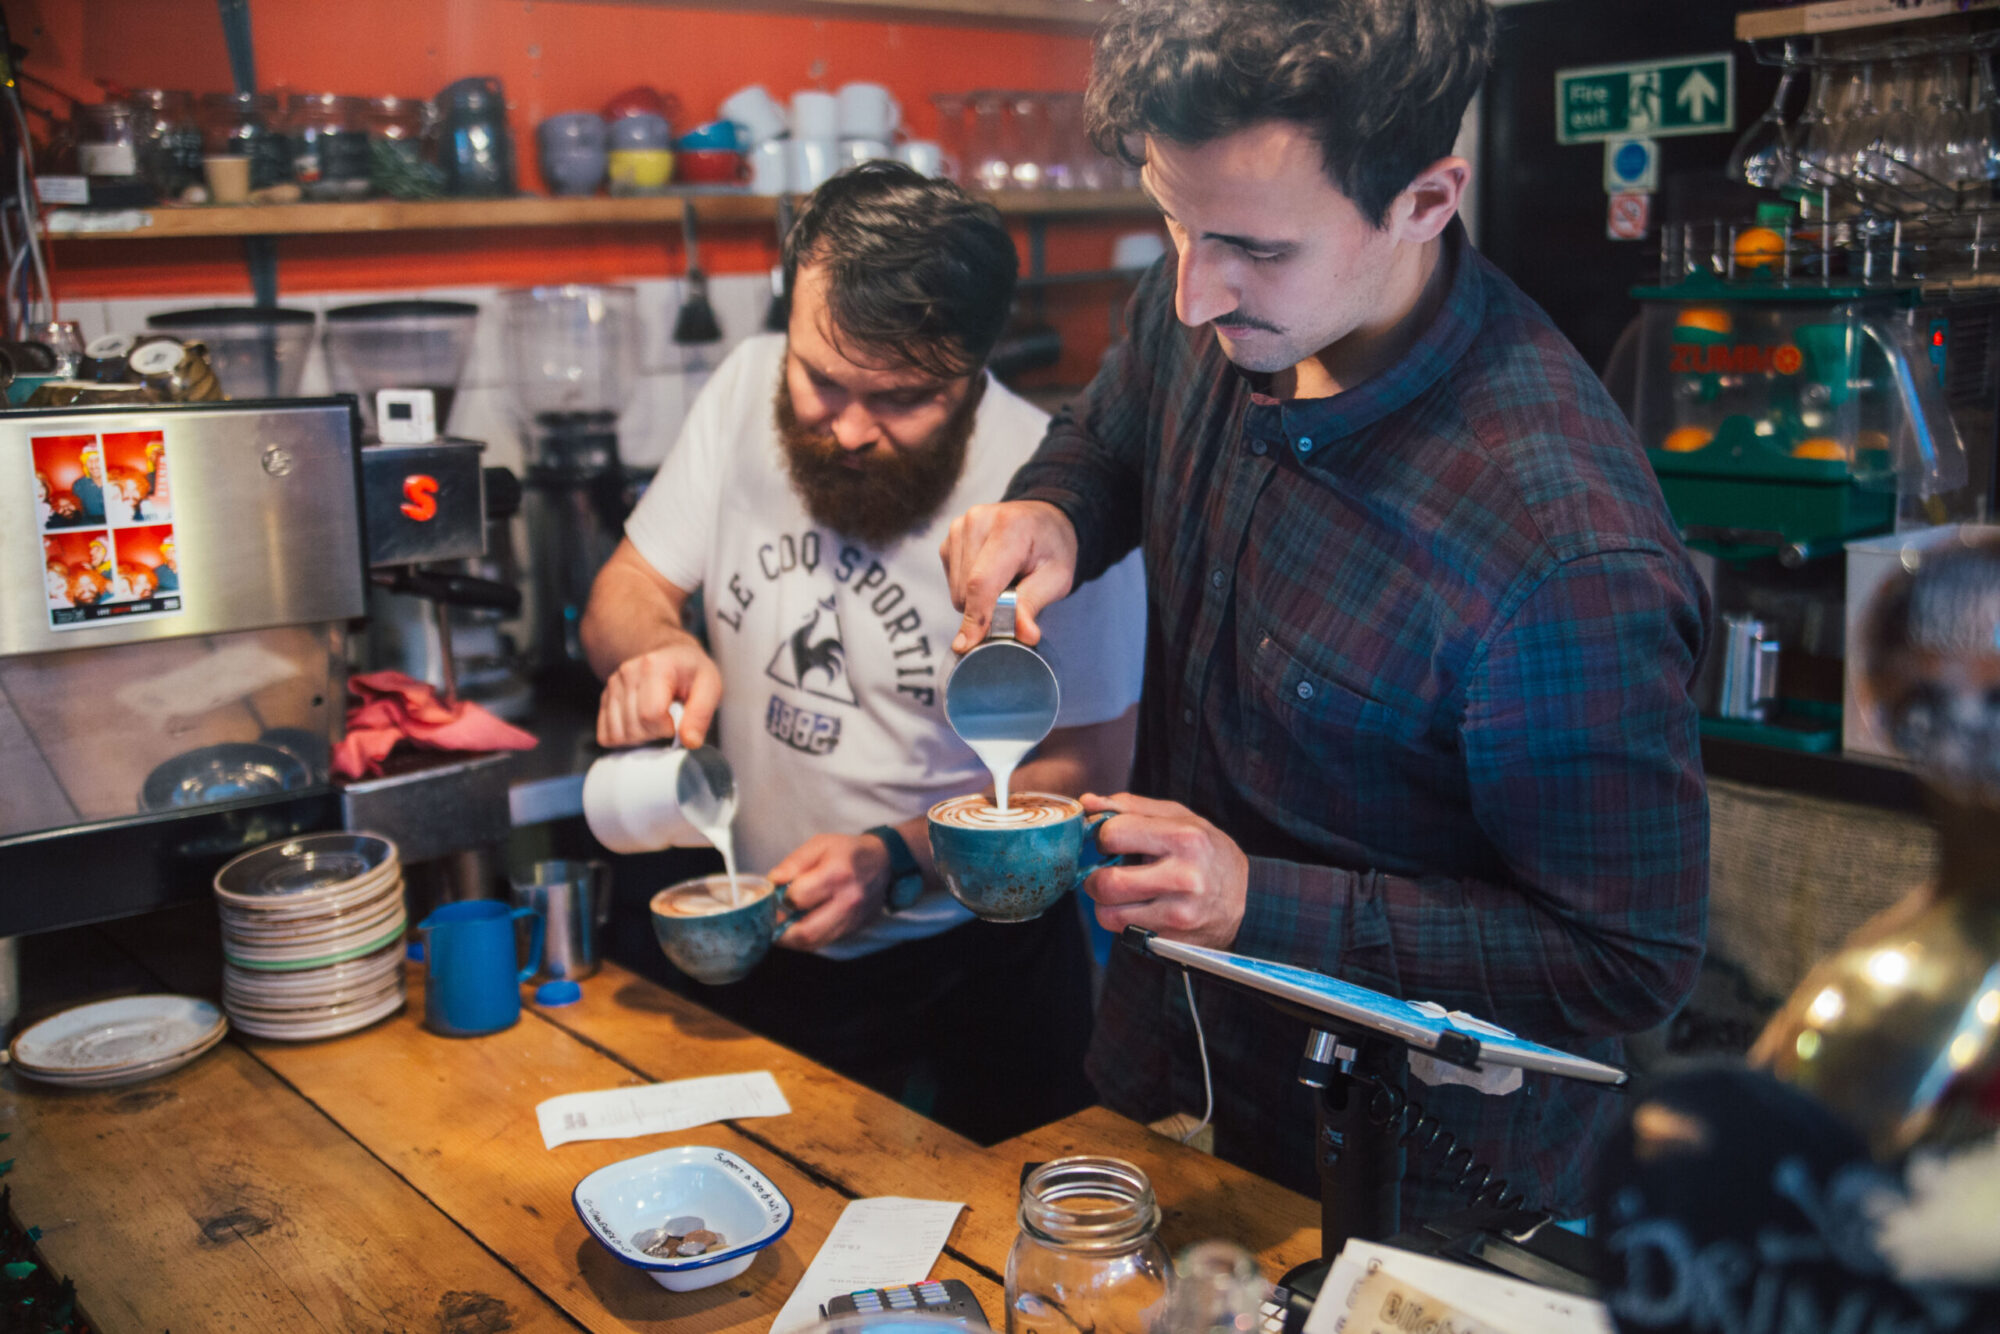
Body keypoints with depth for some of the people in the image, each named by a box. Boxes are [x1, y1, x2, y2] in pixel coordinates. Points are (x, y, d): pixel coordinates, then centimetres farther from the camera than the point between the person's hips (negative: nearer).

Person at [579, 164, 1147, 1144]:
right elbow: (627, 592, 2)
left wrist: (898, 861, -27)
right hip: (742, 939, 4)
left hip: (969, 970, -3)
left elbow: (1086, 768, -15)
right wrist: (654, 649, -21)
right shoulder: (750, 387, -8)